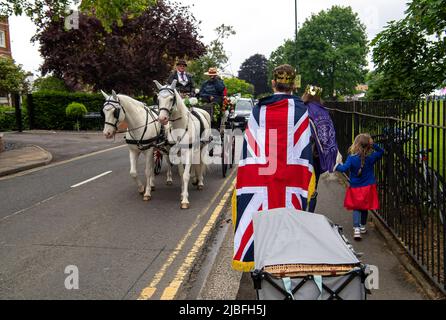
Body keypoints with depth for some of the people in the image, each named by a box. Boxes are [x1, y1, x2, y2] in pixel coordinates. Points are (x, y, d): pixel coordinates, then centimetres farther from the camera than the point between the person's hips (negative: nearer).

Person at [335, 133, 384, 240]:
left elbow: (345, 168, -23)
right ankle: (363, 227, 33)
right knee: (365, 207, 18)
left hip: (355, 187, -2)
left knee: (356, 208, 6)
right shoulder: (371, 157, -7)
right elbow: (381, 152, 9)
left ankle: (356, 228, -10)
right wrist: (373, 145, -2)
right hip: (368, 187, 2)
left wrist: (338, 166, -5)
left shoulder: (352, 158, -16)